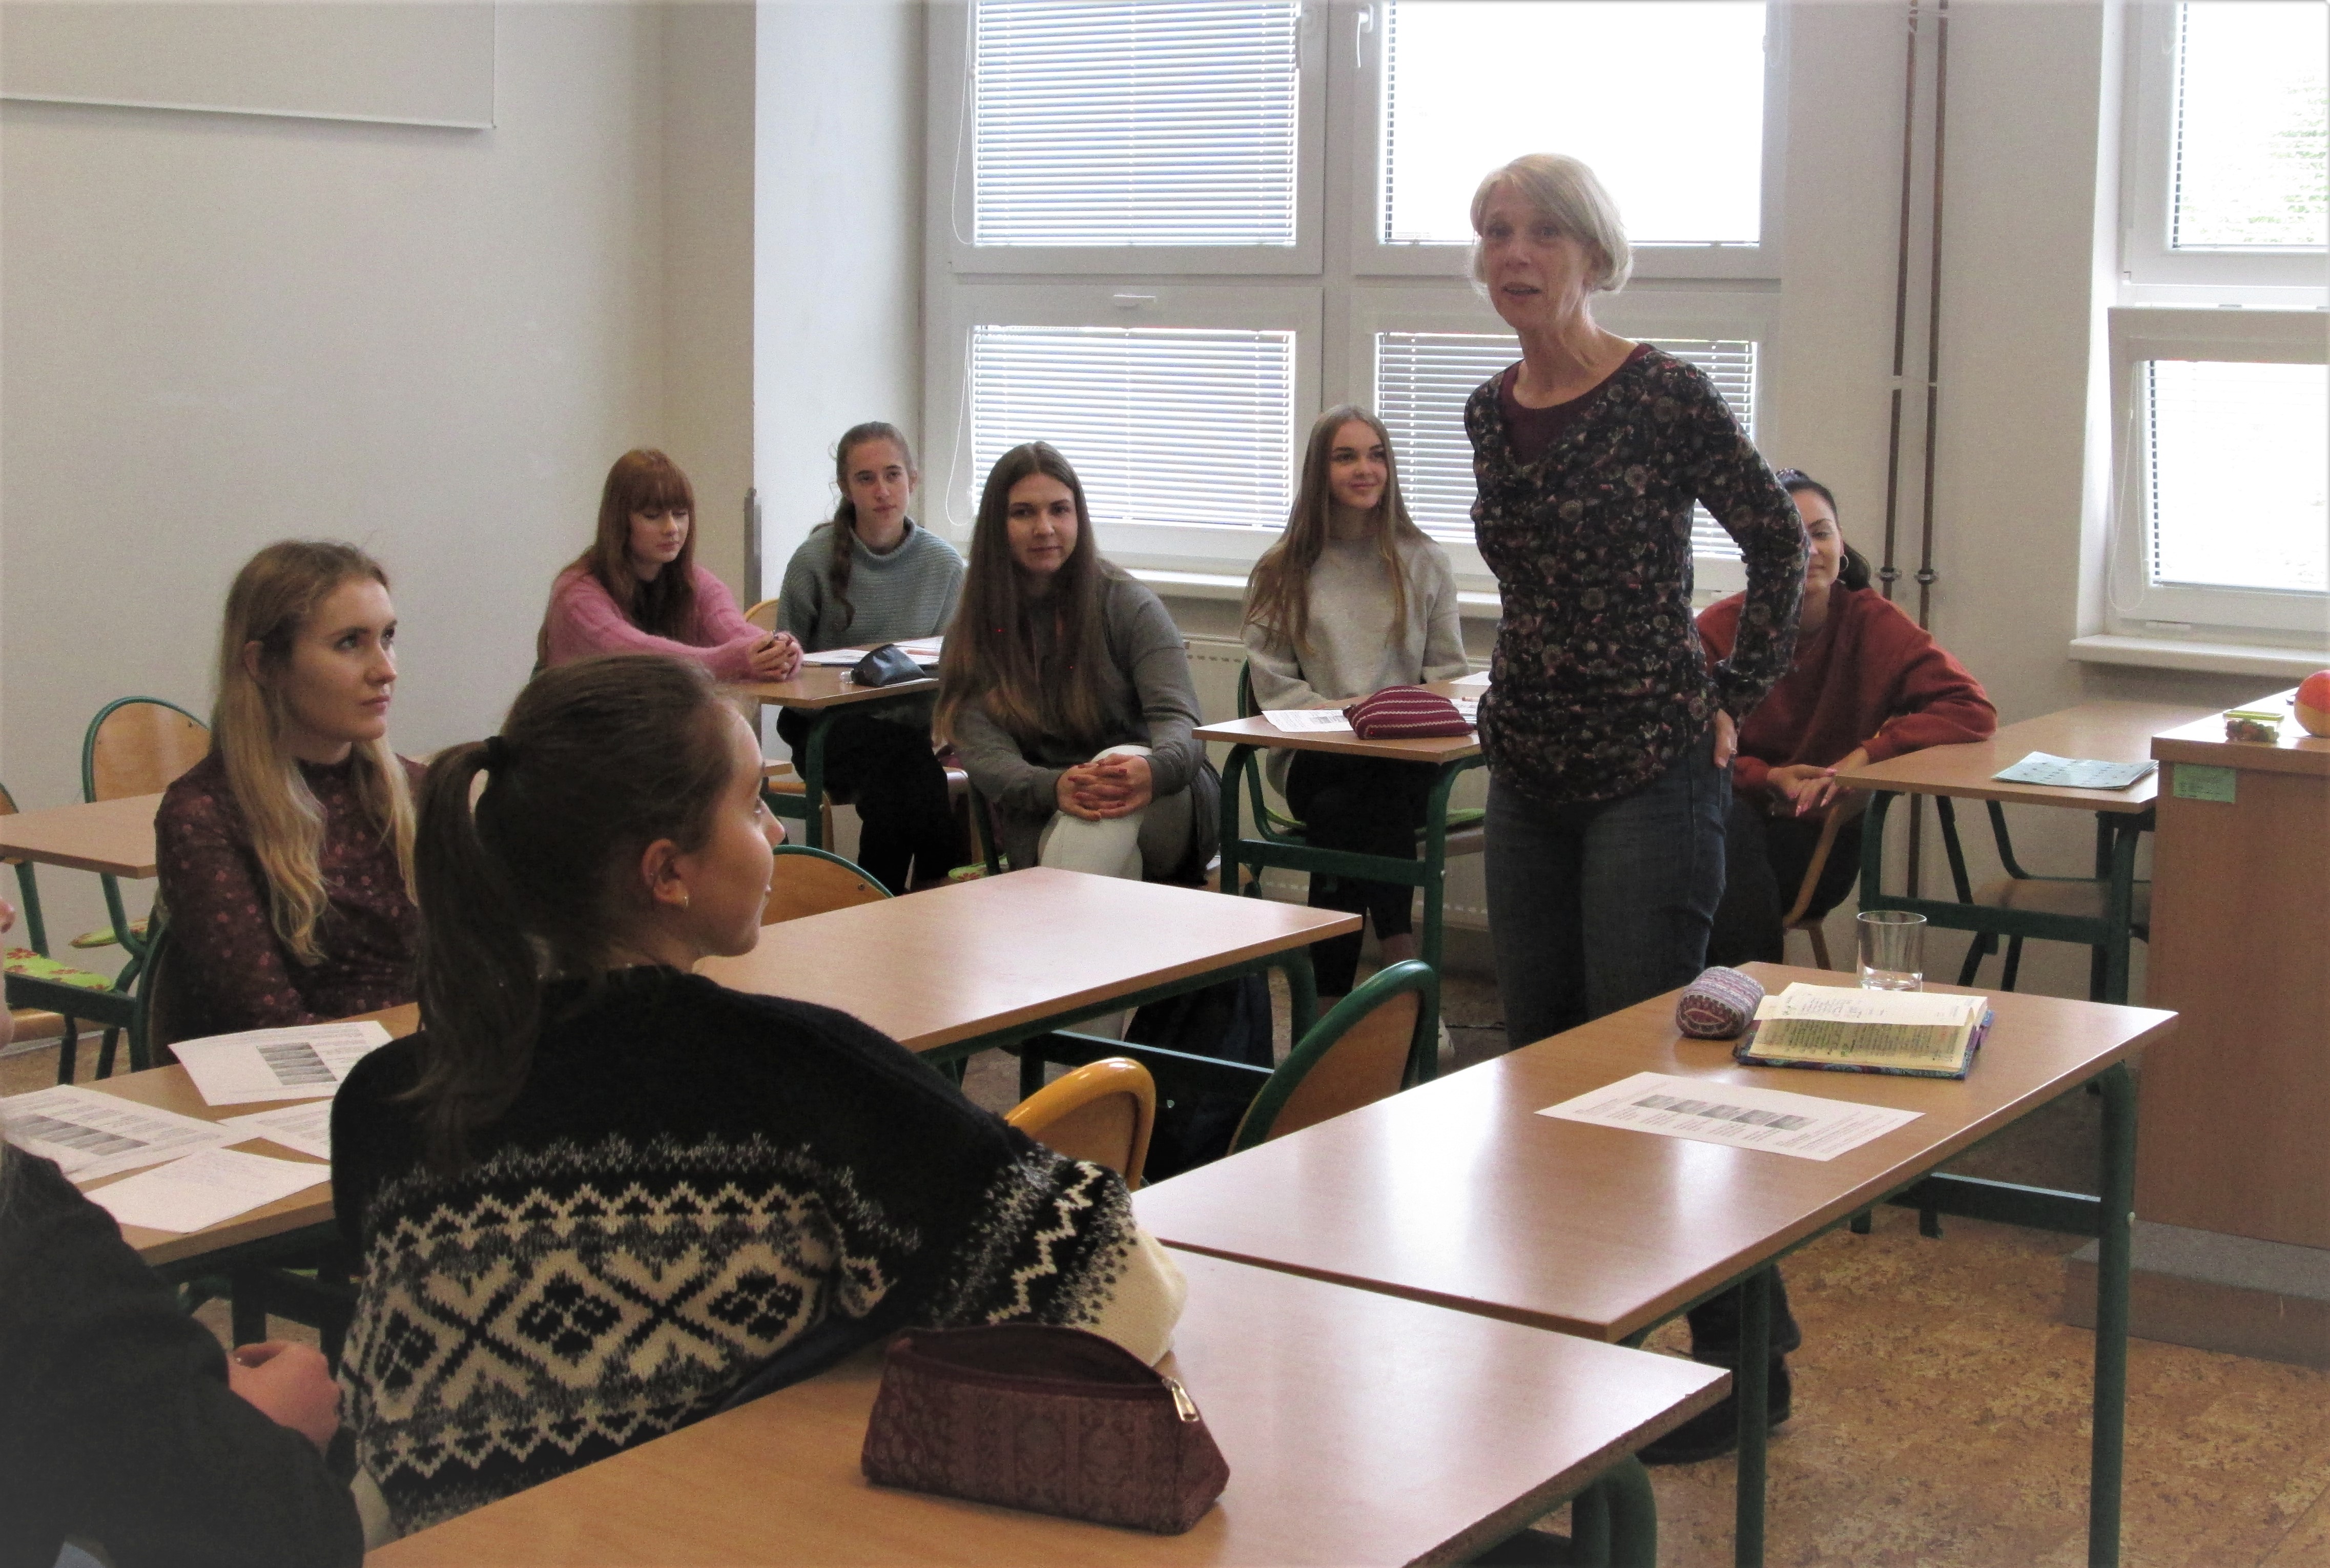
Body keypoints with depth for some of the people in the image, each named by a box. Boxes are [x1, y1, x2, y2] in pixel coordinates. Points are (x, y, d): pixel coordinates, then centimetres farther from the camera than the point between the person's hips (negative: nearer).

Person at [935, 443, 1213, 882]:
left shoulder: (1128, 603, 0)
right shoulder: (973, 633, 4)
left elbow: (1178, 718, -11)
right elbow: (982, 751, -9)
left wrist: (1153, 770, -38)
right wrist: (1054, 788, -33)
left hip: (1163, 814, 0)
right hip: (1046, 826, 0)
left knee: (1118, 771, -36)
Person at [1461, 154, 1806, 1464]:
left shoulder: (1664, 395, -12)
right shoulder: (1491, 412, 8)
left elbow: (1780, 542, -4)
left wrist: (1735, 699, -5)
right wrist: (1525, 693, 14)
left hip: (1651, 772, -7)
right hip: (1529, 768, 7)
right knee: (1541, 1051, 11)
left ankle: (1745, 1353, 5)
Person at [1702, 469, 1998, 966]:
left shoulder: (1872, 623, -3)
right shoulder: (1719, 629, -3)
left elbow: (1974, 711, -12)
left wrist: (1864, 757, -22)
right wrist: (1770, 779, -21)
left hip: (1821, 836, -1)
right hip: (1729, 825, 1)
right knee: (1731, 821, -35)